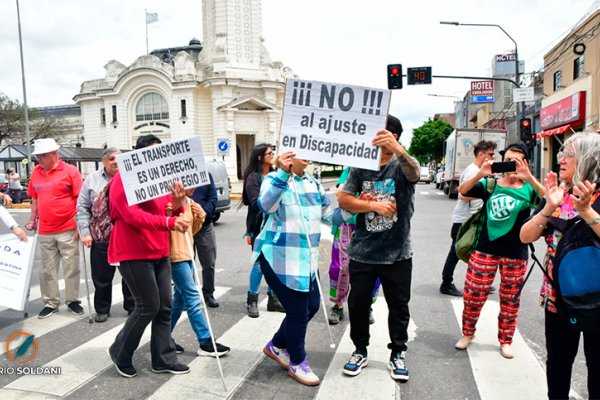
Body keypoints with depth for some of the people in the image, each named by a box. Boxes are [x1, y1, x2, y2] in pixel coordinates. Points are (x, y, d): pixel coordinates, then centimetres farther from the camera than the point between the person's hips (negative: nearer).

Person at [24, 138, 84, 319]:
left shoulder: (70, 171, -8)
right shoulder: (36, 172, 6)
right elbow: (34, 198, 17)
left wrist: (80, 224, -10)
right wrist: (32, 219, 13)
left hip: (68, 230, -4)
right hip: (44, 231, 4)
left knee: (71, 268, 6)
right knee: (47, 270, 11)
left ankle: (72, 300, 21)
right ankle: (51, 303, 24)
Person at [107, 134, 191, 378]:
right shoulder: (124, 179, -11)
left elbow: (169, 211, 14)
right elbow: (132, 215, -23)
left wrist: (177, 205, -10)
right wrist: (168, 223, -35)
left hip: (159, 252, 8)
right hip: (133, 253, -8)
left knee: (165, 306, 8)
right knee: (148, 306, -5)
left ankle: (164, 359, 19)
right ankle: (120, 352, 18)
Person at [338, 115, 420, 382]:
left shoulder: (402, 166, -6)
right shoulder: (360, 166, 2)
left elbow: (414, 172, -31)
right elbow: (343, 200, -2)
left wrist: (397, 149, -52)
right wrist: (375, 206, -14)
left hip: (397, 254, -2)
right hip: (362, 252, 2)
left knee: (398, 306, 12)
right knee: (358, 303, 12)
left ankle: (398, 354, 32)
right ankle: (360, 351, 32)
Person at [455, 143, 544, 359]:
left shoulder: (529, 189, 1)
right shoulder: (490, 184, 3)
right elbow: (463, 191, -9)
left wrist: (529, 177, -31)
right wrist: (480, 174, -25)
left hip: (515, 253, 0)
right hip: (485, 249, 0)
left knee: (510, 299, 12)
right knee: (473, 294, 4)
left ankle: (506, 341, 30)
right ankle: (468, 333, 26)